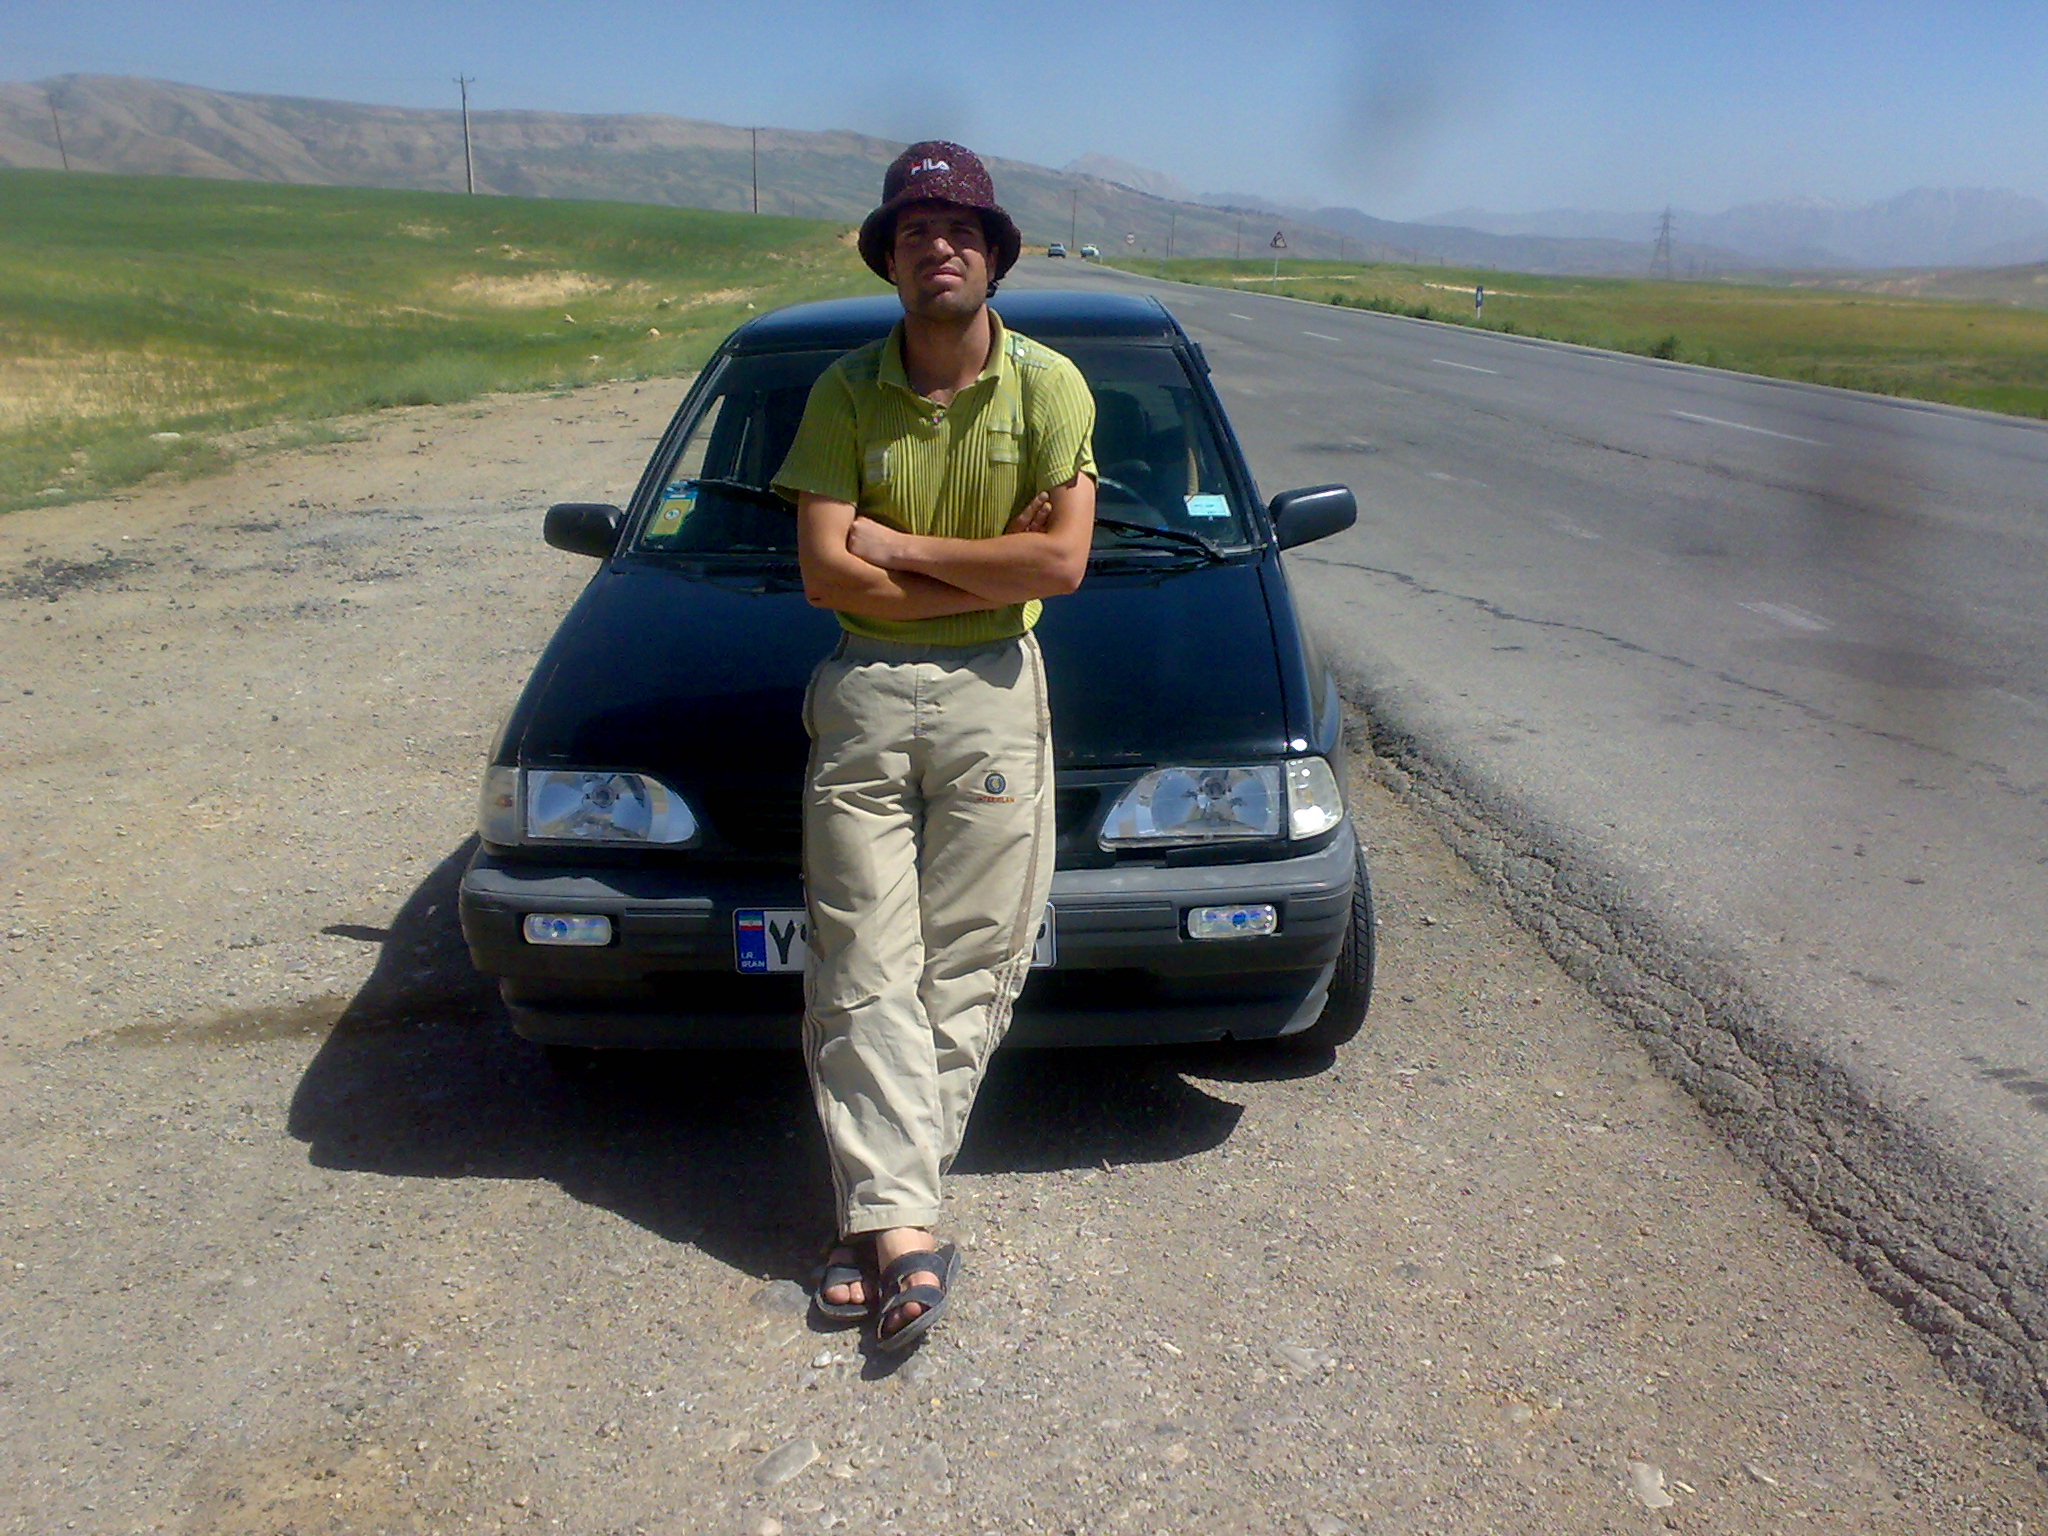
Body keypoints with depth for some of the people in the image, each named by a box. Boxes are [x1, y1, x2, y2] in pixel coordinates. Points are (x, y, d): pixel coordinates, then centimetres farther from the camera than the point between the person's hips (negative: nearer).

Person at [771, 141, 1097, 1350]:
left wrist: (897, 545, -9)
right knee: (865, 971, -4)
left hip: (992, 694, -1)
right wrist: (993, 566, -10)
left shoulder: (1049, 385, 0)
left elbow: (1062, 562, -11)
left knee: (969, 973, -1)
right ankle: (902, 1224, 2)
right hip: (862, 694, 1)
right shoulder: (847, 392, 3)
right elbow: (825, 575, -6)